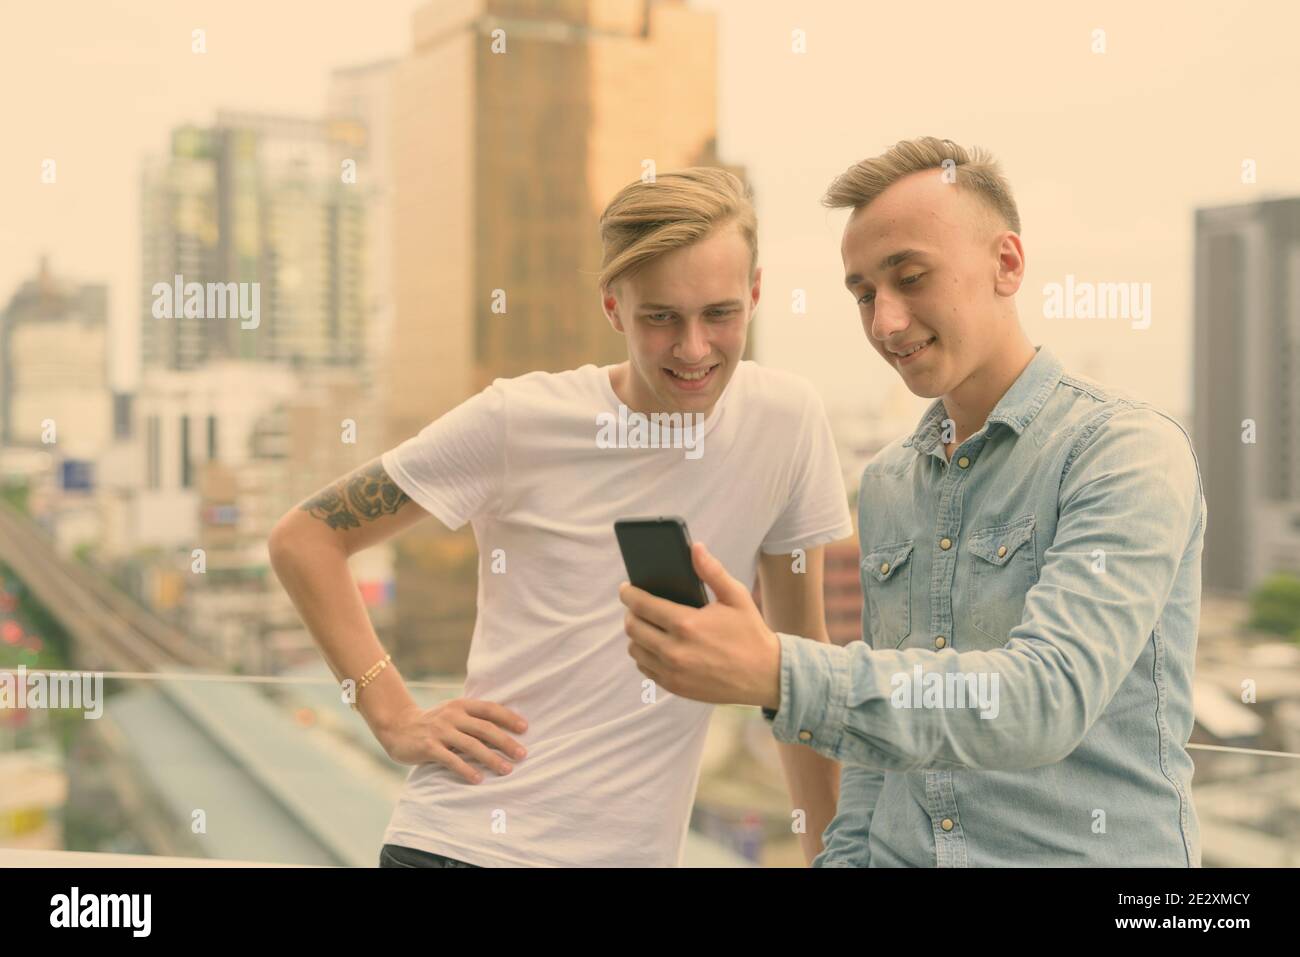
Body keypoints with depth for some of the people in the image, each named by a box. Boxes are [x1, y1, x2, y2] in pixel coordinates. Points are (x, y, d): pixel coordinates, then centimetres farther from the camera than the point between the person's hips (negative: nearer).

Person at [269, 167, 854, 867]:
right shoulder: (518, 421, -9)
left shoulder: (787, 420, -4)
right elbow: (303, 539, -2)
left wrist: (828, 852, 5)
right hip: (466, 841, -2)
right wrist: (396, 718, -8)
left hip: (637, 848, 2)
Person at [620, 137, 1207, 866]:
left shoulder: (1126, 450, -9)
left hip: (1085, 853, -5)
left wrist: (778, 674, -31)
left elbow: (1048, 698, -23)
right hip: (897, 851, 5)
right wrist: (845, 854, 7)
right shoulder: (886, 483, 11)